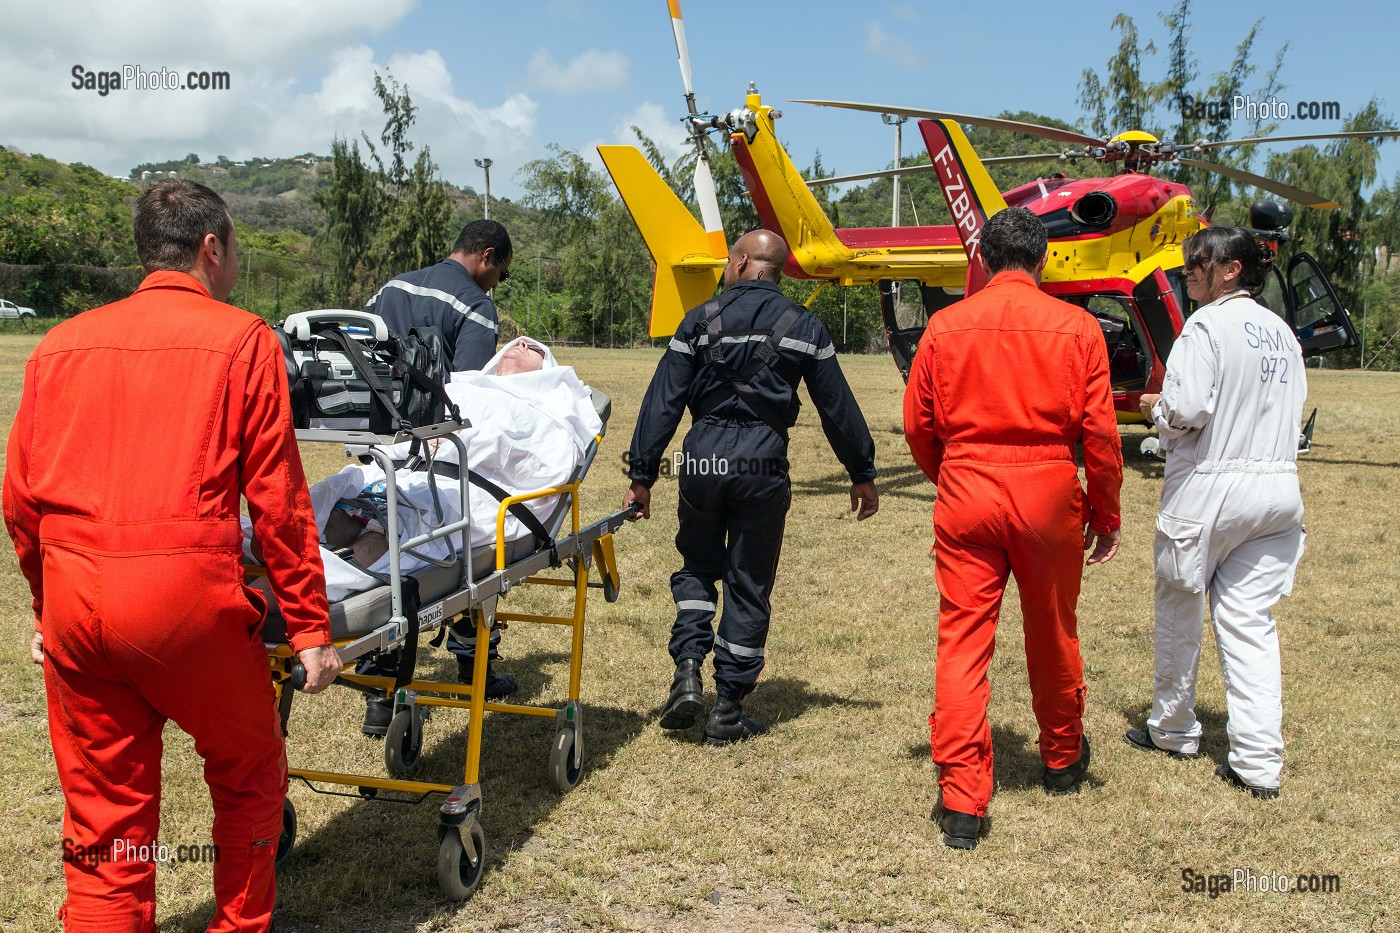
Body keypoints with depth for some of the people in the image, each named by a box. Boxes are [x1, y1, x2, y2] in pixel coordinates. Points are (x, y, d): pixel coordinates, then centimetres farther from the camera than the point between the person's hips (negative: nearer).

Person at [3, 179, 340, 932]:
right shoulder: (243, 341, 1)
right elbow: (277, 501, -3)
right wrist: (310, 628, 2)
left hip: (73, 596, 4)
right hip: (188, 594, -4)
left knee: (103, 811, 14)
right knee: (249, 777, 18)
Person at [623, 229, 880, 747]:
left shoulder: (701, 321, 3)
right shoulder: (804, 326, 6)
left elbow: (663, 402, -1)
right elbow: (837, 407, 8)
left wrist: (642, 475, 2)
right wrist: (862, 475, 18)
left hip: (703, 461, 0)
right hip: (763, 466, 0)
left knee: (697, 567, 22)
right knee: (749, 586, 9)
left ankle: (688, 671, 4)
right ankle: (728, 711, 13)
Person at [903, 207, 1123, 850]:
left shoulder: (945, 326, 1)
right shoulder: (1076, 327, -1)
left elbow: (917, 425, 5)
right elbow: (1099, 432, -2)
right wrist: (1105, 517, 9)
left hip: (966, 491, 0)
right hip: (1048, 494, 1)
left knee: (962, 642, 2)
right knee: (1052, 637, 18)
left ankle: (961, 802, -2)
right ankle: (1062, 761, 40)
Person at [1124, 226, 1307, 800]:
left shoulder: (1207, 326, -12)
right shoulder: (1282, 333, 11)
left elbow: (1187, 409, -19)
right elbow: (1292, 410, 13)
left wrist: (1154, 408, 1)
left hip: (1211, 488, -6)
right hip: (1279, 488, 6)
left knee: (1178, 611, 13)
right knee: (1250, 621, 7)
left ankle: (1173, 730, 29)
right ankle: (1259, 763, 2)